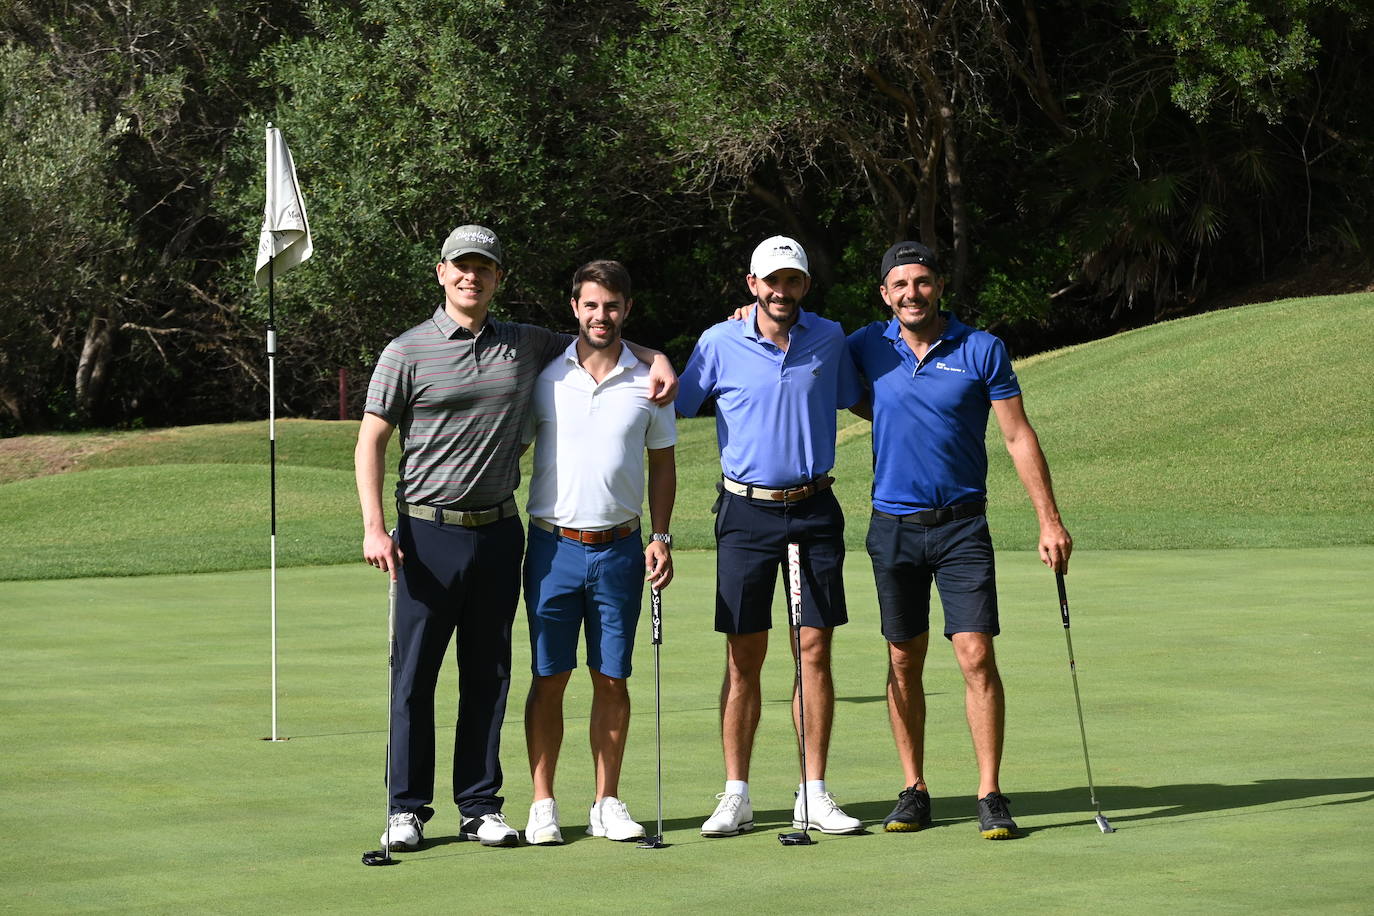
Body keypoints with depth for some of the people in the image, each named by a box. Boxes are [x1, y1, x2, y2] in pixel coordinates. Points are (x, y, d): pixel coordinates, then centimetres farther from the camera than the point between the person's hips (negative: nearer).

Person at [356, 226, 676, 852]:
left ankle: (480, 806, 14)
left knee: (488, 676, 7)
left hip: (498, 532, 3)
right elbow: (371, 440, -2)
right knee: (414, 675, -1)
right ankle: (407, 810, 7)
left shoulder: (527, 346, 9)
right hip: (429, 534, -3)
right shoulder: (408, 352, -2)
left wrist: (656, 358, 7)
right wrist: (374, 527, -12)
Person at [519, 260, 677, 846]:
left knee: (612, 679, 5)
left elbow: (662, 466, 12)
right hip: (553, 546, -1)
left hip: (620, 549, 1)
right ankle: (542, 804, 6)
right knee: (549, 679, 0)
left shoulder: (647, 382, 5)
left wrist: (660, 537, 2)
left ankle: (607, 803, 12)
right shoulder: (543, 378, 2)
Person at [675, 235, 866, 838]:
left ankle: (814, 795, 6)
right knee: (744, 658, 0)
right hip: (746, 511, -2)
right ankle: (736, 796, 5)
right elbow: (670, 409, 7)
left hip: (814, 510, 2)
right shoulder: (719, 344, -1)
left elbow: (859, 402, 19)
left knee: (815, 651, 1)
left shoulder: (830, 339, 5)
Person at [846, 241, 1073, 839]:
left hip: (962, 525, -2)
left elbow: (1019, 437, 0)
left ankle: (990, 796, -5)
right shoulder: (868, 349, 3)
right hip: (893, 525, 2)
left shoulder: (981, 350, -3)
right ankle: (914, 791, 15)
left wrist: (1050, 520, -5)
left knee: (977, 656, -10)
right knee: (903, 663, 6)